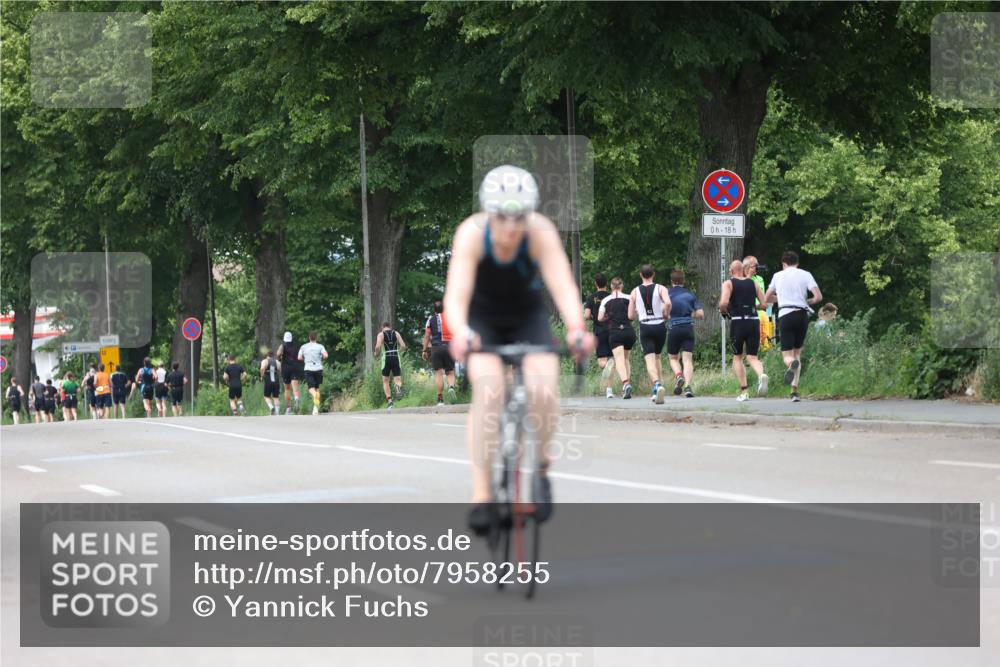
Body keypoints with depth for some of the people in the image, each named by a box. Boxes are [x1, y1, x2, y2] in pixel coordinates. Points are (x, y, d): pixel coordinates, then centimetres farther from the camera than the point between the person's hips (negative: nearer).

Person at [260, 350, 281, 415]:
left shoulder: (265, 361, 0)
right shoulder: (277, 362, 8)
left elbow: (262, 368, -20)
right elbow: (280, 371, -1)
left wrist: (262, 376, -5)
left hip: (268, 382, -2)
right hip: (276, 382, 2)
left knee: (267, 397, 11)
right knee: (276, 397, 7)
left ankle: (271, 407, -15)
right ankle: (277, 412, -3)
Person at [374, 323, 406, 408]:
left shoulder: (381, 334, 2)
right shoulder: (396, 333, 10)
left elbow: (378, 346, -13)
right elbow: (403, 346, 1)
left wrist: (376, 353, 8)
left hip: (386, 358, -1)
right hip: (396, 358, 1)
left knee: (385, 381, 12)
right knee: (398, 379, 4)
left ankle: (389, 400, 1)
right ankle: (398, 386, -33)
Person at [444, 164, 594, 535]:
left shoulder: (541, 233, -28)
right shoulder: (472, 233, -30)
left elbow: (562, 286, -38)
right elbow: (456, 294, -40)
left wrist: (576, 330, -57)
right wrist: (460, 334, -60)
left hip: (528, 315, 1)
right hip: (481, 317, -1)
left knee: (544, 390, -22)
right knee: (488, 388, -26)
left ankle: (539, 464, 7)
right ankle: (481, 494, -19)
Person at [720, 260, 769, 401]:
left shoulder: (728, 283, 1)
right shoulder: (753, 283, 12)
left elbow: (724, 302, -16)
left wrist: (723, 312, 5)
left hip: (738, 322, -3)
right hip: (754, 321, 3)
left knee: (737, 357, 13)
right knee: (752, 357, 6)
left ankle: (744, 391, 6)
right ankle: (761, 375, -27)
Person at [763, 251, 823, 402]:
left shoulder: (777, 276, 13)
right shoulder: (805, 275, 8)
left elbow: (766, 299, 23)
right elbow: (818, 297, -3)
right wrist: (807, 302, 16)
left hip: (785, 316, -1)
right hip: (802, 315, 1)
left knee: (787, 354, -1)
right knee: (797, 352, 14)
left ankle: (792, 364, -41)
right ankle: (795, 391, 5)